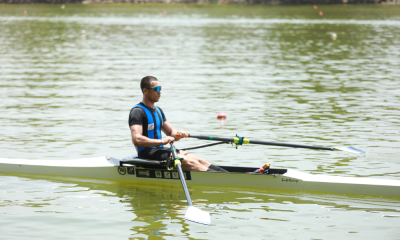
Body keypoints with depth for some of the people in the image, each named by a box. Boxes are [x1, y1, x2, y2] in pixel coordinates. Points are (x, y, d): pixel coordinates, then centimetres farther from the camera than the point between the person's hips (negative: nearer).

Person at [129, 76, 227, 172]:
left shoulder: (158, 110, 18)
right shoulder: (137, 111, -11)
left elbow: (171, 132, 22)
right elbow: (136, 140, -25)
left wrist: (178, 134, -2)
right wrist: (161, 141, -26)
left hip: (160, 150, 9)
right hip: (147, 153, -9)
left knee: (197, 159, -9)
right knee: (189, 162, -24)